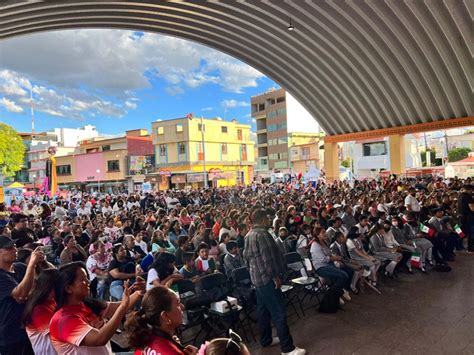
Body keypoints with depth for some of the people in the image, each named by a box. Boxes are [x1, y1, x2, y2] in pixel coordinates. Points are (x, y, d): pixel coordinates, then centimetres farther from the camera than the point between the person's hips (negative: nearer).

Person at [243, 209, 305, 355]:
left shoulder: (249, 235, 11)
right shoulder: (262, 234, -20)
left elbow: (247, 256, 17)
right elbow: (268, 258, -23)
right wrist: (275, 276, -15)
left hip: (256, 277, 10)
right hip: (266, 277, -10)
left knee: (263, 309, 18)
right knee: (279, 312, -4)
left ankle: (266, 340, 30)